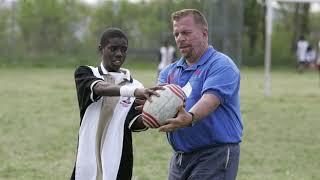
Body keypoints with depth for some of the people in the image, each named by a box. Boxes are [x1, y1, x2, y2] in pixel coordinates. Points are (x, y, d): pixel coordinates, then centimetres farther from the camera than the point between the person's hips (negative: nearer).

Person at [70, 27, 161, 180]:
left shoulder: (135, 86, 7)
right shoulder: (85, 73, 3)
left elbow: (134, 122, -8)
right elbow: (99, 88, -20)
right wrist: (133, 91, -38)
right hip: (87, 165, -1)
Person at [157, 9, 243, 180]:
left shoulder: (221, 65, -7)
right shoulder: (170, 71, 16)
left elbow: (210, 98, -24)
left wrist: (190, 118, -44)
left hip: (215, 155, -7)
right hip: (180, 157, 7)